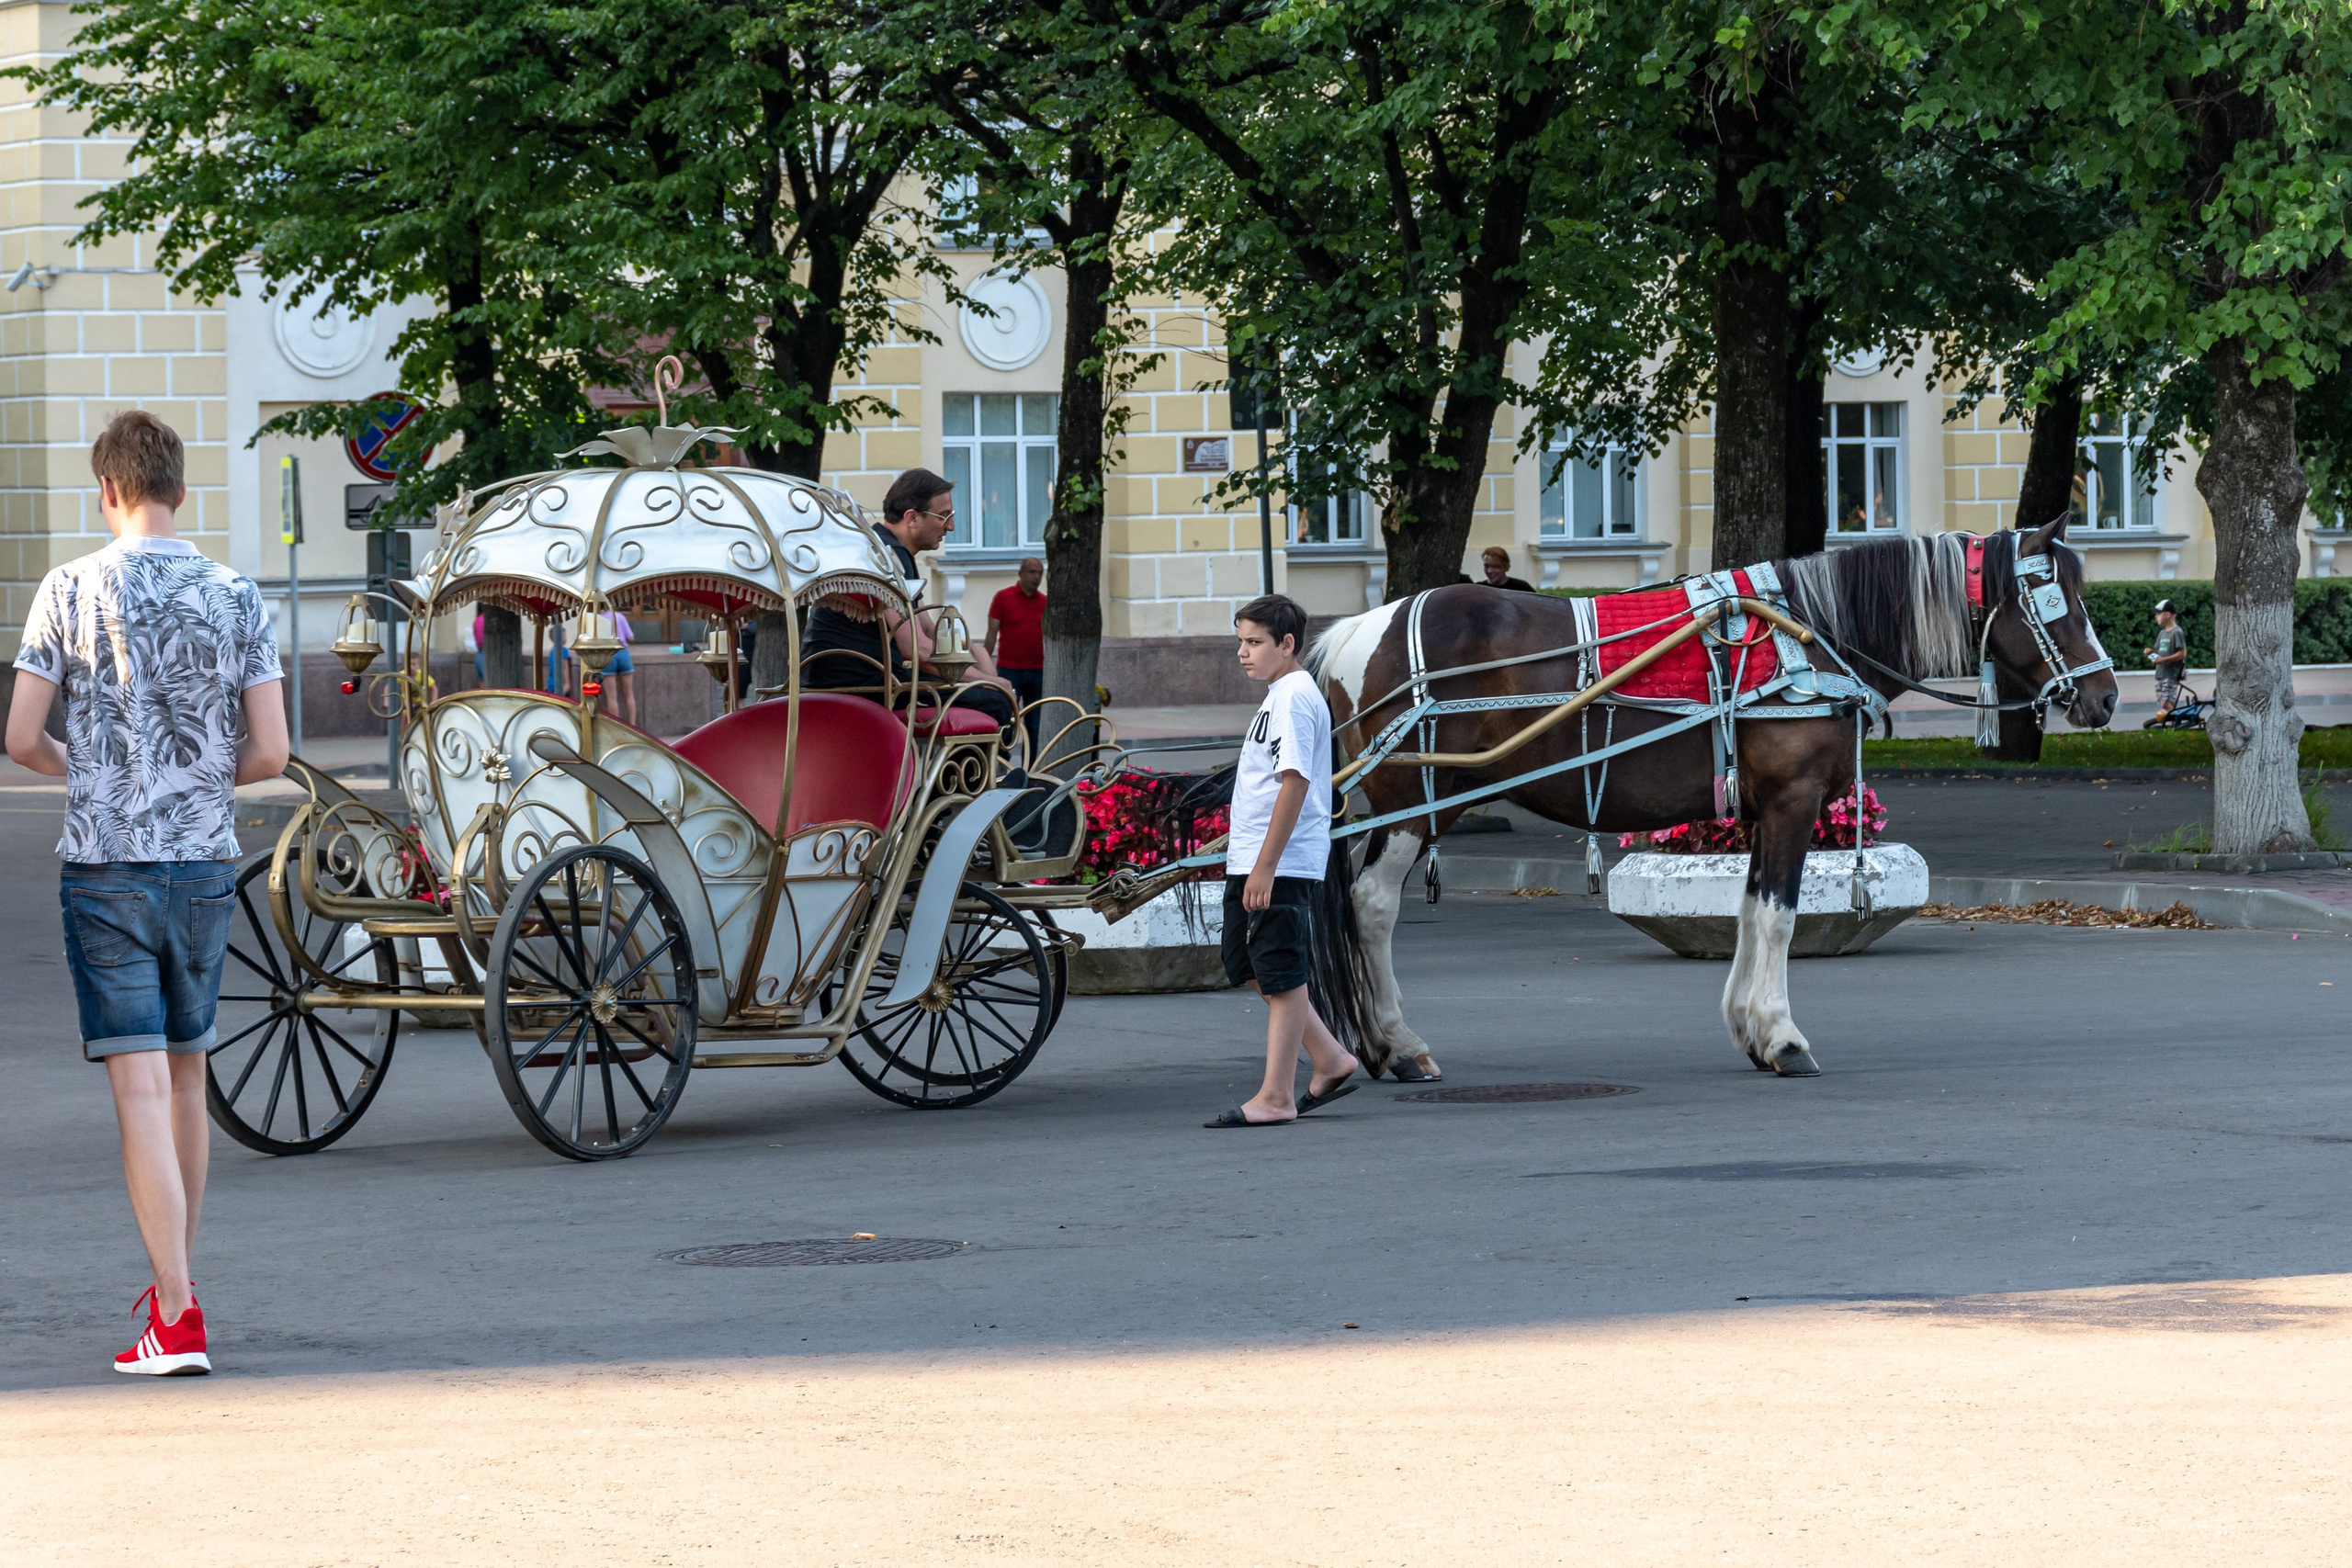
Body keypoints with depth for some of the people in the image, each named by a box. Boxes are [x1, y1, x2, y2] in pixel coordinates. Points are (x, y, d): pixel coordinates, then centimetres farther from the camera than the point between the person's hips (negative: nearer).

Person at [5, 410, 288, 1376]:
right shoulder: (236, 599, 1)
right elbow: (271, 753, -2)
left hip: (105, 867, -3)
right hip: (206, 862, 3)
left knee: (140, 1085, -6)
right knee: (188, 1078, 17)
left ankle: (177, 1320, -11)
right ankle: (174, 1282, 28)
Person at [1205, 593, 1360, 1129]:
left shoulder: (1294, 699, -15)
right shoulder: (1279, 697, 17)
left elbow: (1295, 783, -22)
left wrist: (1265, 867, -23)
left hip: (1281, 865, -10)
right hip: (1251, 862, 10)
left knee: (1280, 975, -5)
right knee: (1247, 965, 15)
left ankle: (1275, 1098, -1)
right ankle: (1330, 1061, 22)